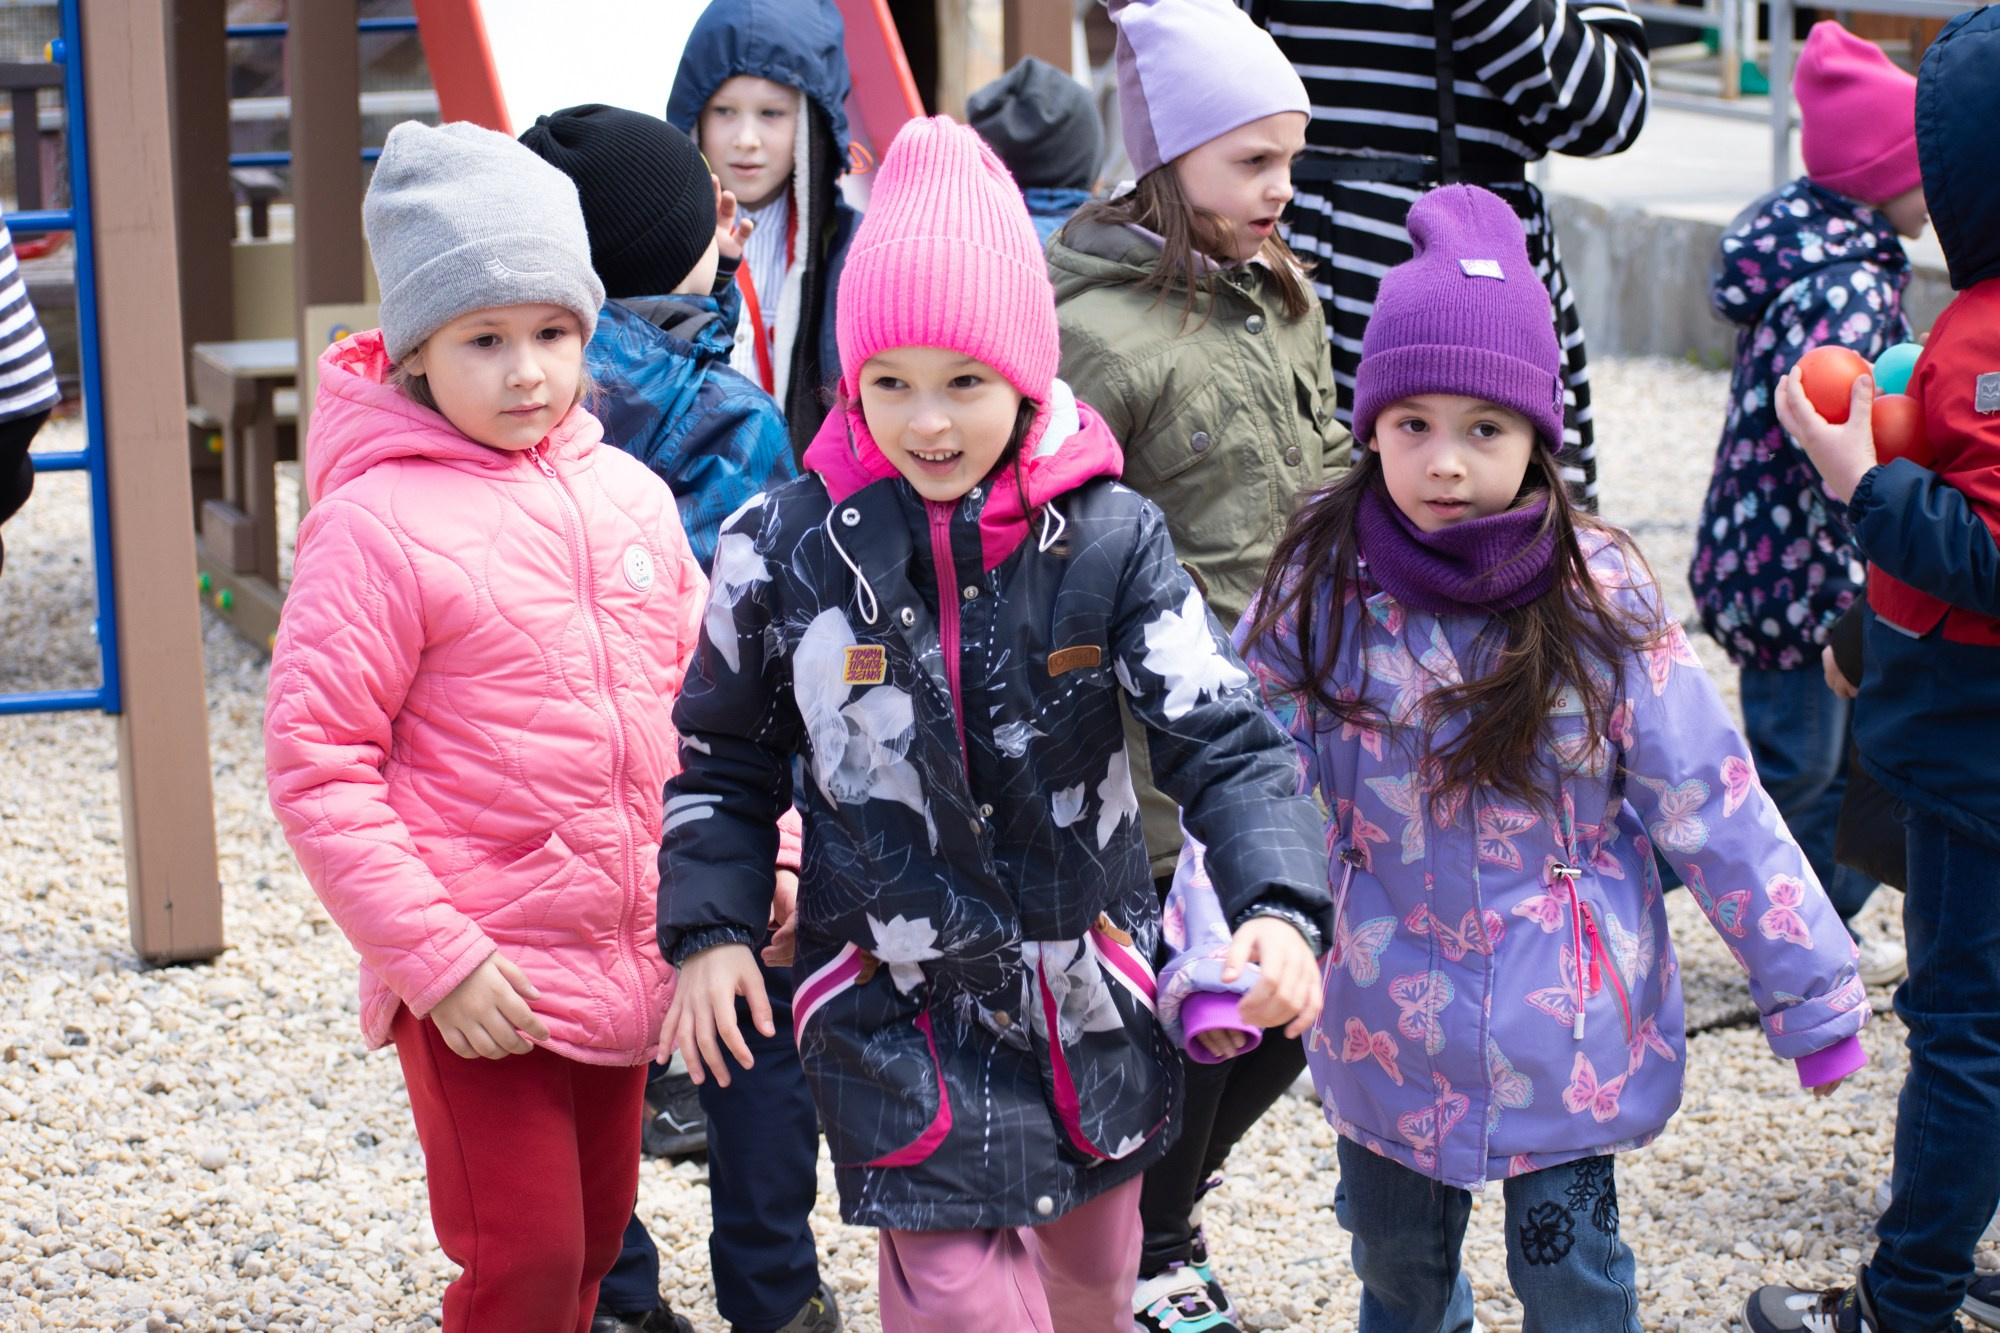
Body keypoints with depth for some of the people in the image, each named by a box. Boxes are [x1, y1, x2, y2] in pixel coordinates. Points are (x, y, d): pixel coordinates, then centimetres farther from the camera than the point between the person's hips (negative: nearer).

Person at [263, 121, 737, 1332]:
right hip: (481, 982, -6)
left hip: (628, 958, 6)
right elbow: (316, 765, -13)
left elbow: (700, 696, 16)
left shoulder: (630, 495, 5)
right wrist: (435, 957, -16)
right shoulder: (376, 523, -13)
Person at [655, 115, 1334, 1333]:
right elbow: (725, 760, 6)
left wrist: (1280, 907, -27)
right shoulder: (787, 551, -7)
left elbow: (1228, 739, -12)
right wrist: (710, 928, -5)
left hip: (1089, 996, 2)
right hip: (897, 1012, -2)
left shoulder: (1107, 540, -9)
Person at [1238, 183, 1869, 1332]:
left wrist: (1810, 990, -3)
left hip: (1567, 1033, -1)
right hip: (1386, 1029, 2)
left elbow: (1713, 805, -6)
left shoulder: (1598, 599, -12)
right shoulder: (1321, 588, -10)